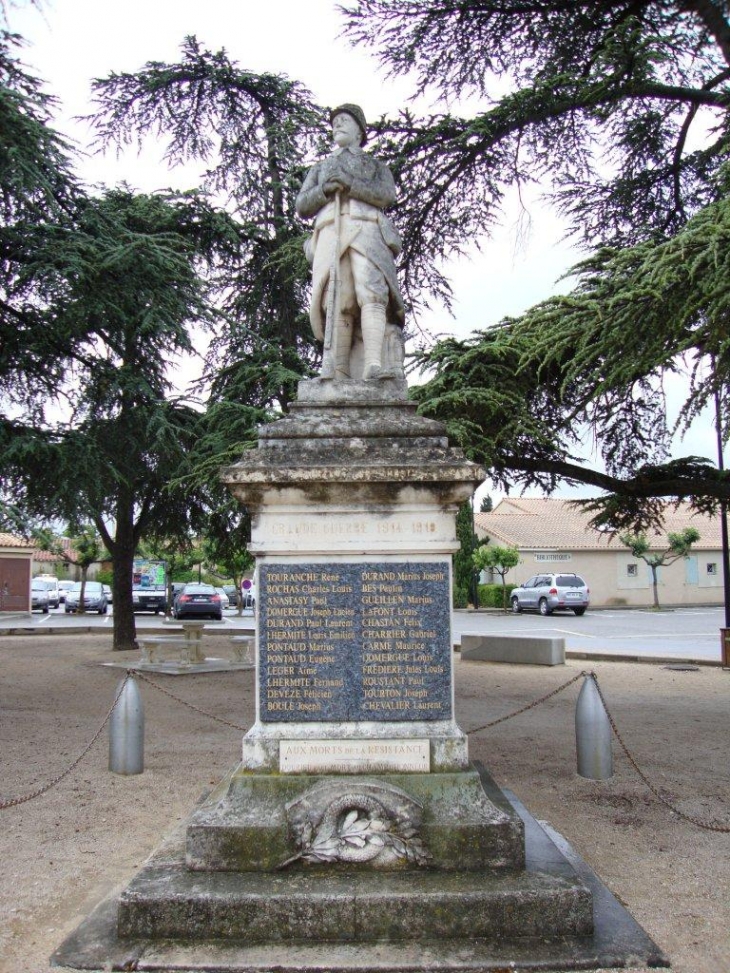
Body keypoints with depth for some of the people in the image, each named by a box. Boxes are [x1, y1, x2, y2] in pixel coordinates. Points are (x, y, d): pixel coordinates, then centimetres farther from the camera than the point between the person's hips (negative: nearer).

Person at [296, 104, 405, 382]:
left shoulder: (376, 165, 27)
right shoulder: (320, 168, 33)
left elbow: (387, 195, 6)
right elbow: (302, 206, 19)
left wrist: (349, 183, -6)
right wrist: (326, 189, -1)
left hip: (366, 233, -2)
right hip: (330, 236, 2)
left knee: (371, 293, -26)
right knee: (337, 303, -16)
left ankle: (374, 365, -41)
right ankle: (335, 374, -28)